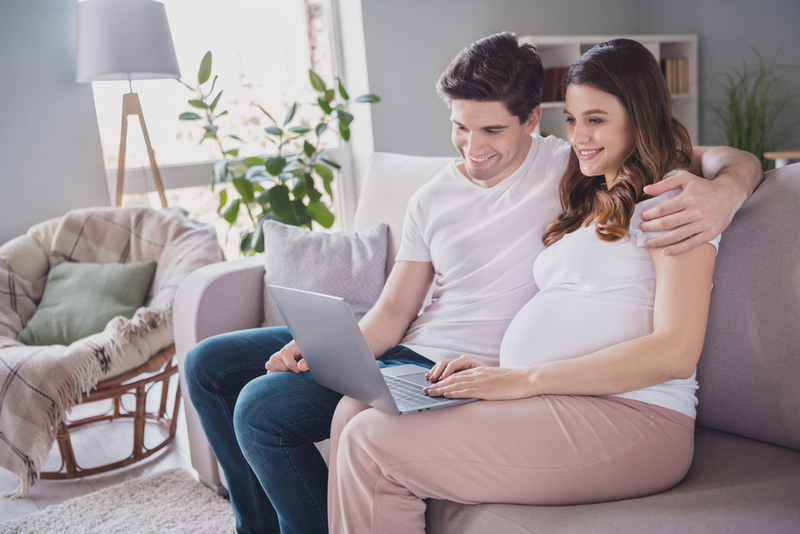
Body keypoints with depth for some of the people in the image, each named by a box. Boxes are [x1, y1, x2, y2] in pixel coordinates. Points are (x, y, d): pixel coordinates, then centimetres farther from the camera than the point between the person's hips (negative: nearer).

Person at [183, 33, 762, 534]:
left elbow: (728, 159, -9)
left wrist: (723, 190, -34)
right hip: (405, 351, 7)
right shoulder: (432, 200, 9)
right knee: (210, 366, 10)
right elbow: (392, 312, 6)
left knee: (262, 408, -22)